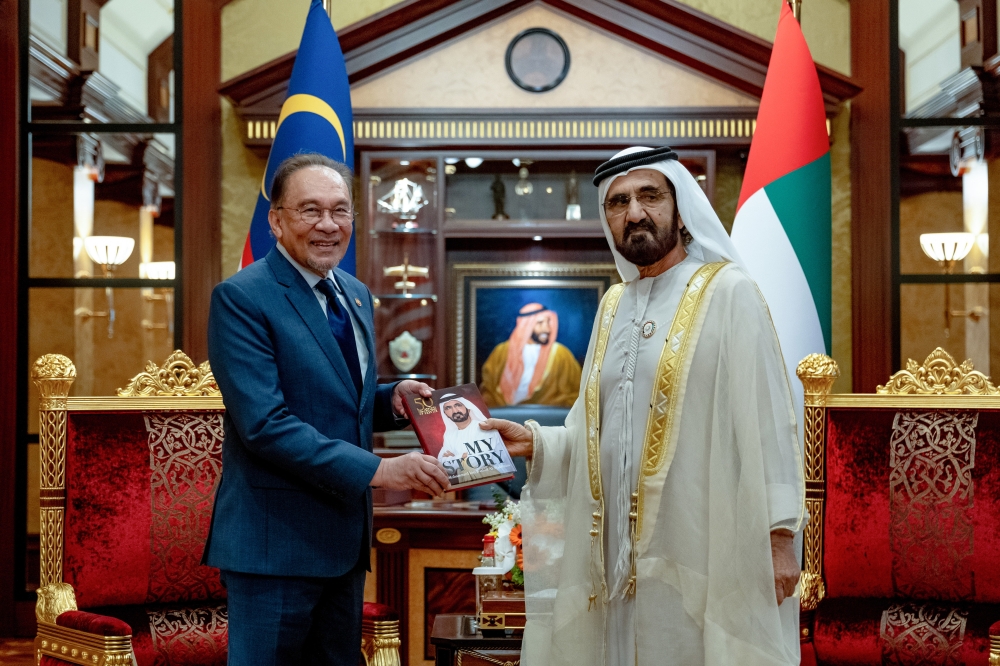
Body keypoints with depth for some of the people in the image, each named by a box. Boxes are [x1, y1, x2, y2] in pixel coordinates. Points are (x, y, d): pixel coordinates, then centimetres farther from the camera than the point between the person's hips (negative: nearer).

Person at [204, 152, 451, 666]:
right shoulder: (240, 298, -13)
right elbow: (265, 423, -22)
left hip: (345, 537, 8)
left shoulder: (356, 294, 12)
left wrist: (391, 399, 0)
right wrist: (376, 469, -25)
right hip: (275, 542, -8)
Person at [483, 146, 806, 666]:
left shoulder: (728, 293, -6)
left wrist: (779, 534, -13)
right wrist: (535, 443, 1)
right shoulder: (613, 307, 14)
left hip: (699, 554, -6)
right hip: (621, 553, 6)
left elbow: (767, 421, -10)